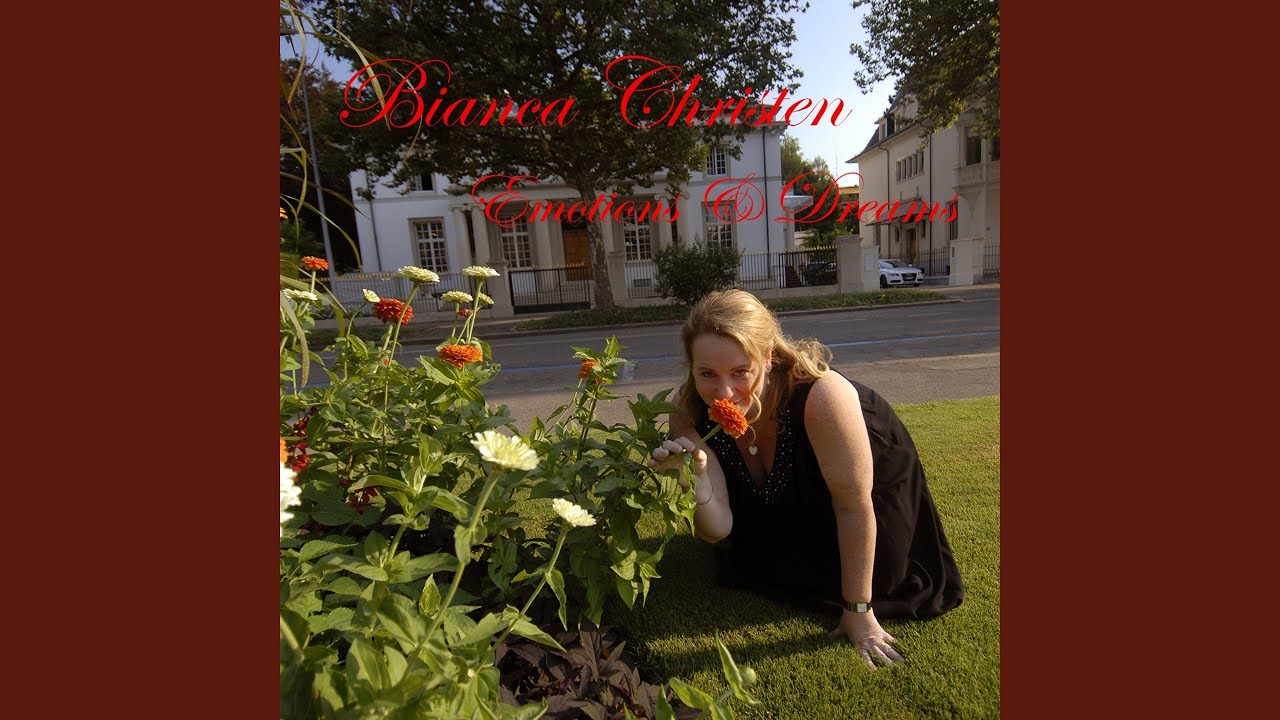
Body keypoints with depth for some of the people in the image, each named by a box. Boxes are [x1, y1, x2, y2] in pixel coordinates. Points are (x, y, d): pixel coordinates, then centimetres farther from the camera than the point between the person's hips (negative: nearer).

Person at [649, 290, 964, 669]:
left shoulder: (820, 395, -43)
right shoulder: (690, 413, -29)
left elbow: (854, 505, -29)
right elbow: (718, 531, -27)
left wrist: (858, 611, -19)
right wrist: (694, 478, -48)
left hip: (874, 471, -2)